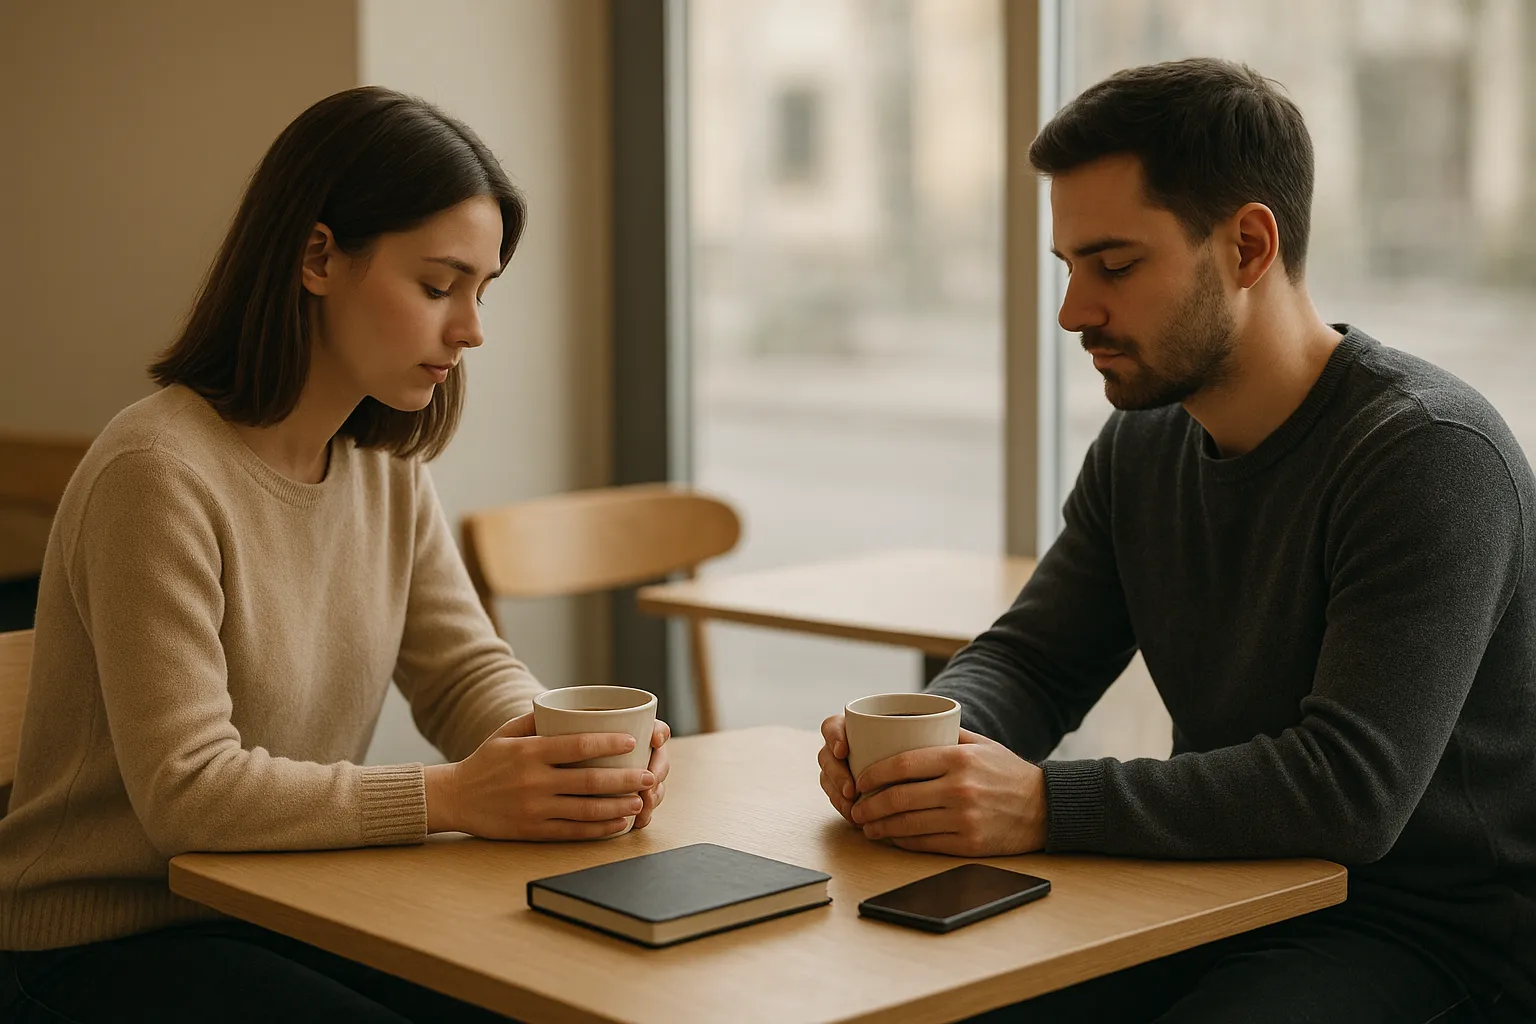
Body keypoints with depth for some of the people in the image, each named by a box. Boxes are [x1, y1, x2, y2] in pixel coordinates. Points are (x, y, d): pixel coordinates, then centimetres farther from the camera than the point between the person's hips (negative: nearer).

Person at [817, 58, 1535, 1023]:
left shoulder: (1431, 455, -20)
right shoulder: (1140, 447, 6)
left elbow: (1352, 787, -28)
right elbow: (1029, 658, 9)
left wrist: (1046, 805, -31)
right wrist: (922, 741, -15)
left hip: (1438, 935, -6)